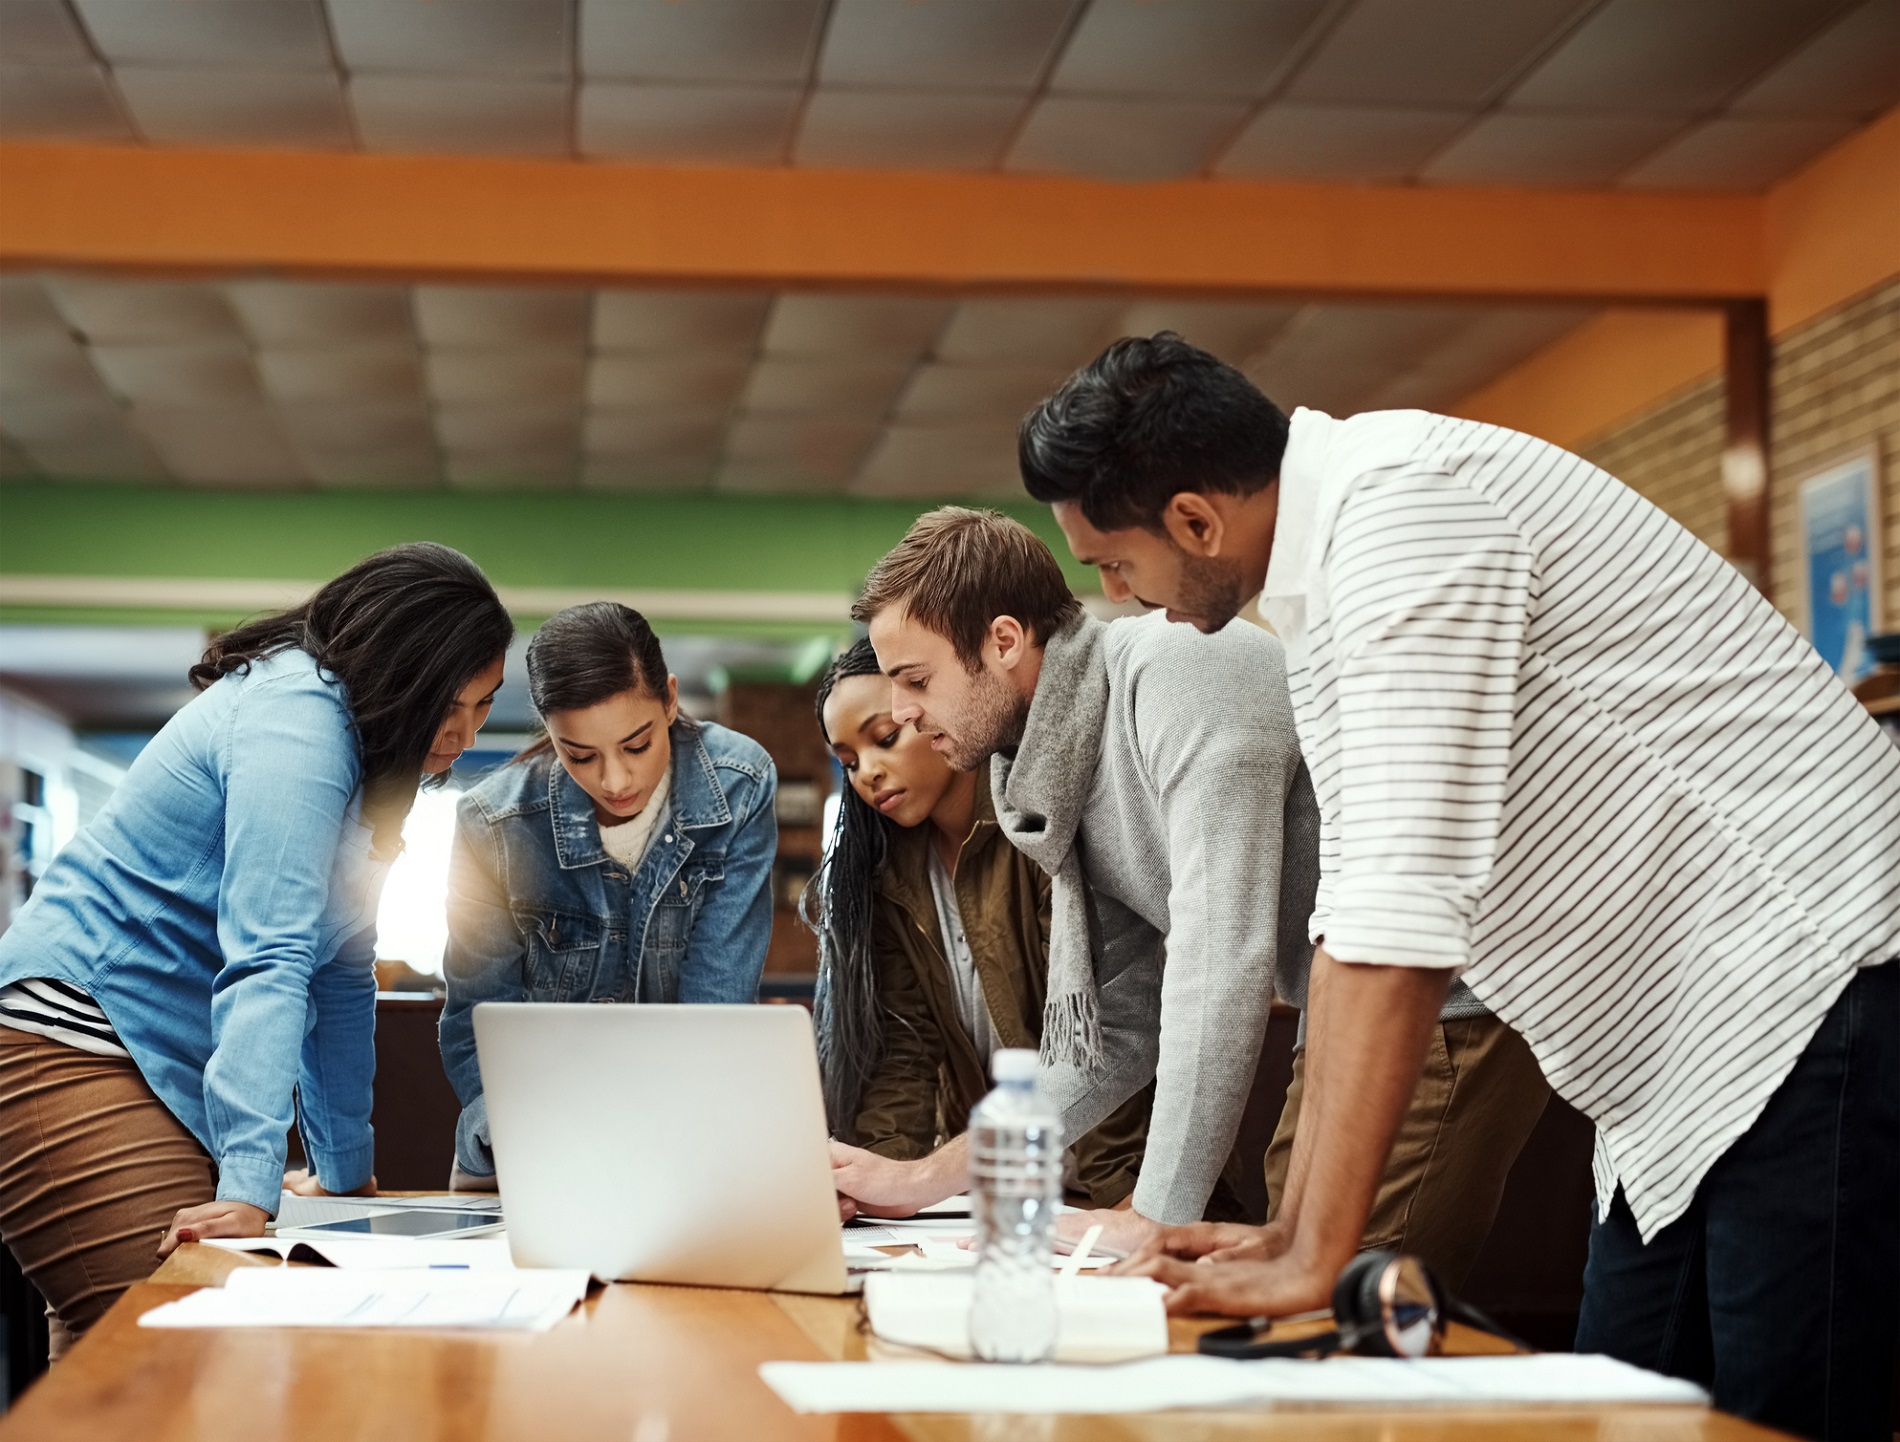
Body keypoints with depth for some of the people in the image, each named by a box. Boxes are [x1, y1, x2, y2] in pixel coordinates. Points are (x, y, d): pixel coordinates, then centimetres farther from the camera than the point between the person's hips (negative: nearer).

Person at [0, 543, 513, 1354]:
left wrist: (345, 1170, 22)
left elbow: (343, 970, 20)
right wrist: (250, 1183, -32)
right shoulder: (297, 719, -16)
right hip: (75, 1037, -10)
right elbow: (268, 958, -26)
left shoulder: (366, 753, 14)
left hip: (172, 1067, 10)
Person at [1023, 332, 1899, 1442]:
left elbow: (1404, 901, -24)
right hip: (1695, 1057, 10)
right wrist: (1294, 1230, 13)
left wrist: (1315, 1260, -20)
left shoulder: (1399, 501, -18)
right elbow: (1361, 909, 16)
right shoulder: (1323, 573, 13)